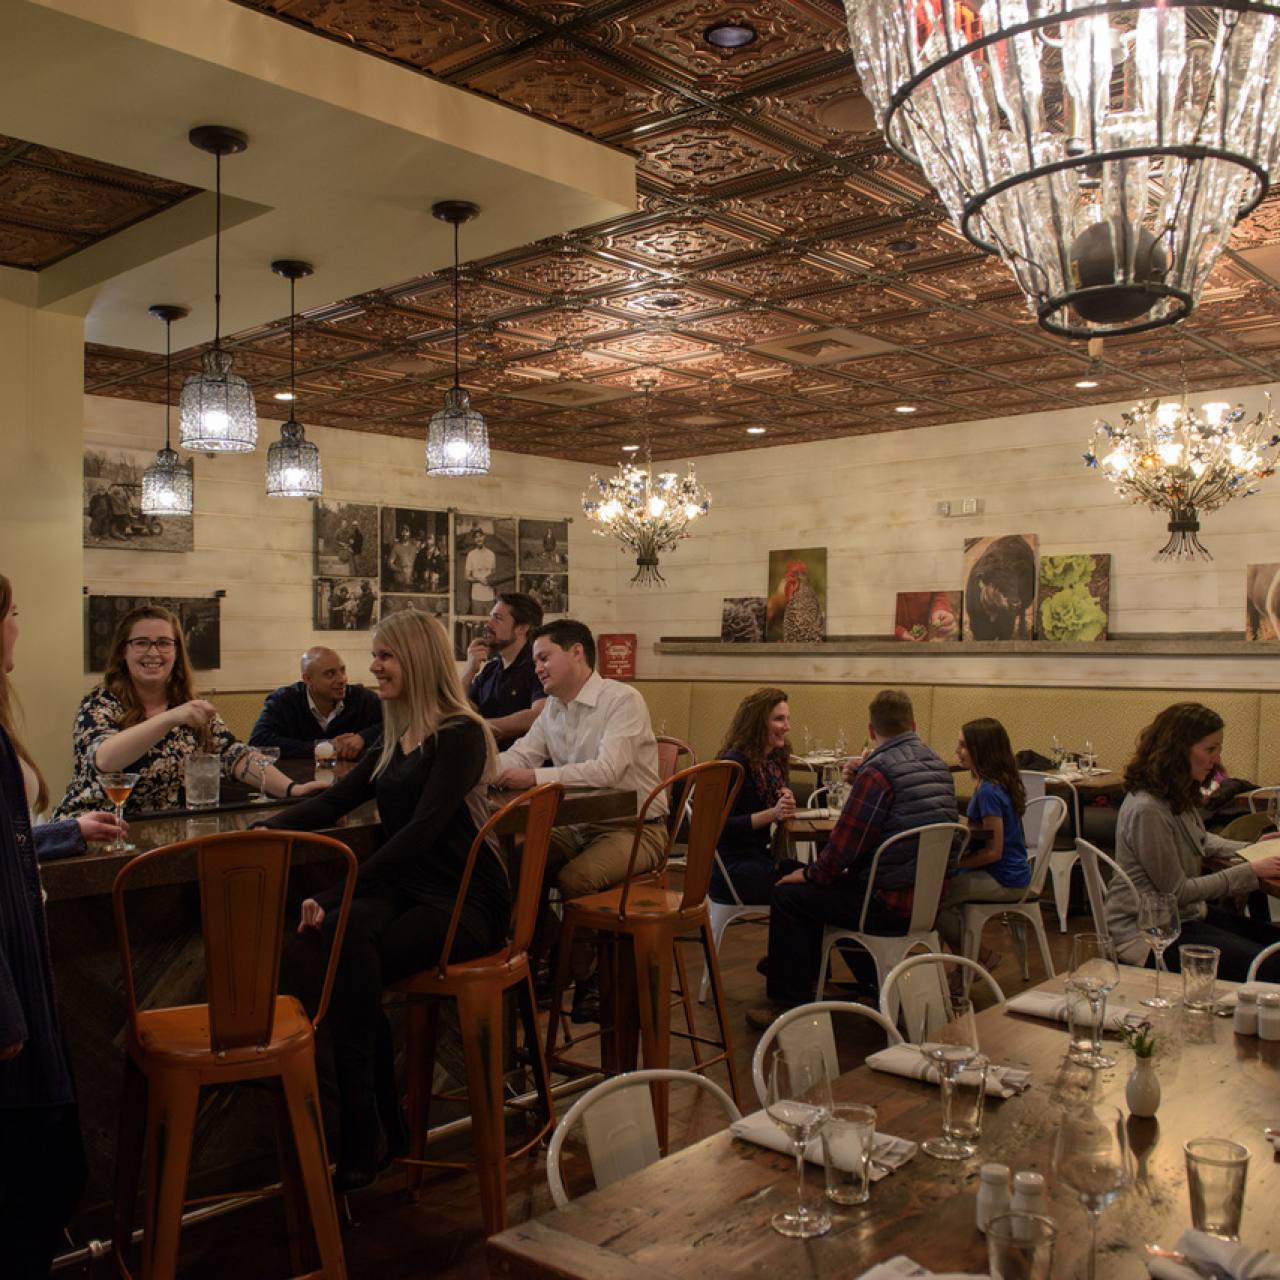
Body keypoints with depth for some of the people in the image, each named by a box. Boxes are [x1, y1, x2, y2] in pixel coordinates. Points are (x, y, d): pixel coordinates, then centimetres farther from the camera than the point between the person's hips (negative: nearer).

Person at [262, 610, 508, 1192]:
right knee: (335, 934, -25)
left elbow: (423, 828, -20)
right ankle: (384, 1130, -17)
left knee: (350, 950, -30)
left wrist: (338, 896, -24)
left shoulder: (460, 734, -10)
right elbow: (333, 803, 15)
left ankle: (364, 1143, -17)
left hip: (465, 903, -7)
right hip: (408, 891, 7)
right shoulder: (396, 741, 17)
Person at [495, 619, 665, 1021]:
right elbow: (516, 757, 7)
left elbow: (607, 770, -28)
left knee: (574, 877, -30)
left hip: (635, 828, -7)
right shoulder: (553, 709, 10)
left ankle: (585, 977, -5)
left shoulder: (622, 700, -15)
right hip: (579, 827, 7)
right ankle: (539, 963, 7)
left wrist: (535, 777, -32)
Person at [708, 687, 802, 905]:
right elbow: (720, 825, -17)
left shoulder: (776, 760, 12)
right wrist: (772, 814, -25)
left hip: (765, 858, 7)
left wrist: (787, 802, -6)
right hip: (731, 867, -7)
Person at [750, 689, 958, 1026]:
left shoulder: (877, 772, -19)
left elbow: (845, 845, -18)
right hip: (930, 900, 9)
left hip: (891, 903, -9)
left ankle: (788, 1004, 8)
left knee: (788, 895, 3)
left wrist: (808, 873, -1)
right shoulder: (939, 767, 8)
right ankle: (806, 973, 39)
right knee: (814, 887, 27)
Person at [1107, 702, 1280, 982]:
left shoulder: (1181, 797, 6)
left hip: (1189, 914, 10)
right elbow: (1176, 891, -19)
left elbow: (1202, 842, 25)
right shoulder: (1147, 810, -25)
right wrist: (1250, 872, -15)